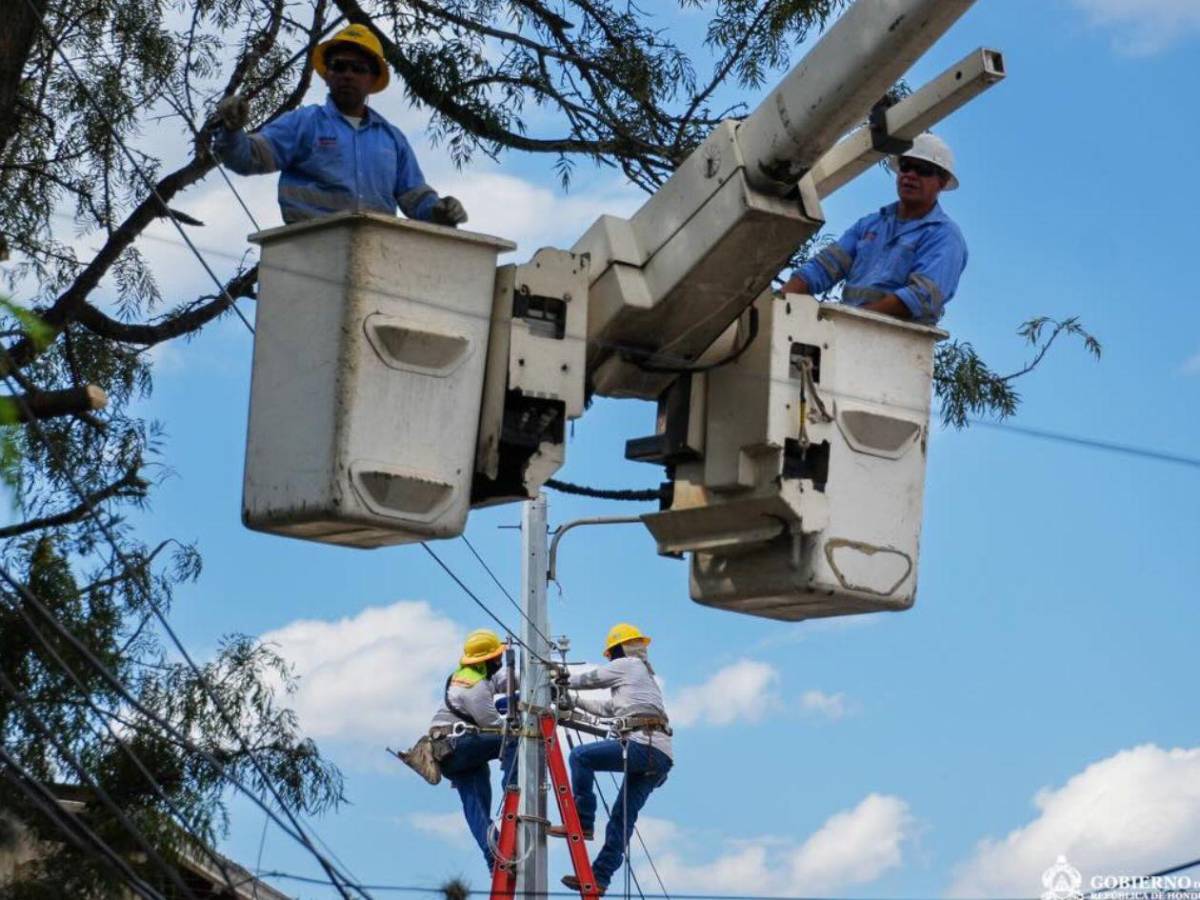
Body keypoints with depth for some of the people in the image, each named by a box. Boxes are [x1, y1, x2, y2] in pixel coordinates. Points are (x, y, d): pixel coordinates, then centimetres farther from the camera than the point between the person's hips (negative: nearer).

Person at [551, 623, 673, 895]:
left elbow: (592, 678, 16)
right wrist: (574, 699, 46)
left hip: (642, 745, -9)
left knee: (580, 756, -5)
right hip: (661, 757, 9)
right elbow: (608, 708, 41)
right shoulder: (646, 674, 34)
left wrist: (567, 681, 36)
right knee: (623, 817, 5)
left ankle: (582, 822, -9)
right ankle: (599, 878, 1)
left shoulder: (626, 665, 7)